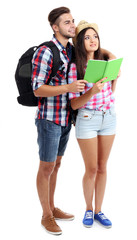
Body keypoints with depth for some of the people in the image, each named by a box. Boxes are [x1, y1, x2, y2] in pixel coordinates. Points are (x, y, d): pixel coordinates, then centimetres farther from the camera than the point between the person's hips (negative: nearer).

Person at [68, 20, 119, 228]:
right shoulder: (75, 67, -11)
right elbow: (74, 104, -13)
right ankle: (88, 209, 25)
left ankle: (98, 210, 23)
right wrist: (92, 92, -27)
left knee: (102, 167, 11)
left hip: (109, 118, 5)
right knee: (91, 169, 3)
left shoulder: (104, 62, 4)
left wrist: (115, 77, 2)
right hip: (87, 120, -5)